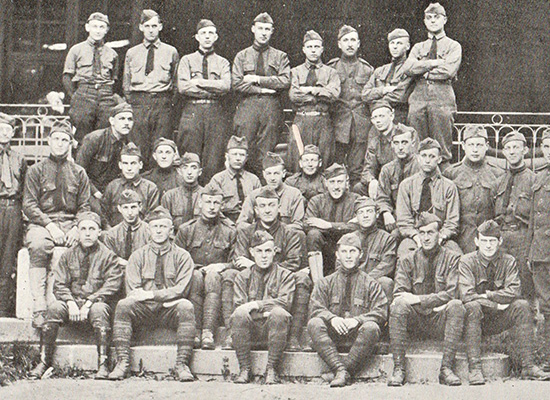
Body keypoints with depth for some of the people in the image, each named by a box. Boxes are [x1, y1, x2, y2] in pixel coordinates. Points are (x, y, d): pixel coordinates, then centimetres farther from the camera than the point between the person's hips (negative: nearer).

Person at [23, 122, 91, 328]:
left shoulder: (79, 173, 17)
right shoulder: (36, 170, 11)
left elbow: (84, 207, 13)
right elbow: (29, 205, 3)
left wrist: (76, 228, -7)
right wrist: (49, 225, -13)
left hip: (70, 224, 2)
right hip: (41, 223, -2)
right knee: (38, 245, -37)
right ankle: (39, 307, -40)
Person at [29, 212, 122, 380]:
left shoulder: (107, 256, 4)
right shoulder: (68, 255, 13)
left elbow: (111, 286, -5)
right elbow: (59, 285, 7)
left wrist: (89, 303, -18)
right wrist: (70, 302, -13)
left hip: (96, 302, -3)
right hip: (72, 302, 3)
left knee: (99, 310, -37)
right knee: (54, 308, -28)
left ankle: (103, 364, -37)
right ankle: (44, 361, -27)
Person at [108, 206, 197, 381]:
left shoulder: (182, 256, 8)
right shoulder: (138, 256, 12)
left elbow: (181, 289, -5)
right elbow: (133, 292, 1)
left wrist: (150, 294, -16)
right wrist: (167, 297, -12)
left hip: (170, 311, -1)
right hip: (144, 309, 1)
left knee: (186, 306, -32)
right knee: (123, 305, -28)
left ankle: (182, 364, -32)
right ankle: (123, 362, -29)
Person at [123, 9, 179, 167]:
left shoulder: (171, 52, 11)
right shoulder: (131, 53, 15)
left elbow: (176, 83, 12)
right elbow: (126, 84, 18)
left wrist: (167, 100, 3)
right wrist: (132, 102, 8)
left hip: (162, 103, -1)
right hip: (138, 103, 1)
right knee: (138, 148, -4)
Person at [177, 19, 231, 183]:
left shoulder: (222, 63, 15)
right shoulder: (187, 60, 14)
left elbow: (226, 86, -4)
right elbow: (182, 87, -2)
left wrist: (199, 82, -6)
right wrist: (214, 90, -4)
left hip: (216, 112, 1)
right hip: (192, 111, -1)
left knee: (214, 160, -4)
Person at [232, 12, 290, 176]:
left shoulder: (280, 57, 14)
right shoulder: (242, 56, 15)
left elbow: (285, 82, -2)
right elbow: (237, 84, 2)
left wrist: (257, 79, -4)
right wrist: (262, 90, -6)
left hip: (271, 108, 0)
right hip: (247, 107, 1)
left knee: (266, 151, -4)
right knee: (245, 150, -6)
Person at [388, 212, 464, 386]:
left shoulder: (452, 259, 6)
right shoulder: (408, 260, 11)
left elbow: (451, 294, -7)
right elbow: (399, 293, -1)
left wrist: (418, 299, -17)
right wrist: (435, 302, -17)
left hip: (439, 320, -1)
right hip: (414, 321, 1)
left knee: (456, 306, -31)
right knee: (398, 305, -29)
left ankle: (446, 368, -30)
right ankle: (398, 369, -29)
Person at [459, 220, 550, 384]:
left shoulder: (508, 261, 3)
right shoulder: (467, 261, -5)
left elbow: (513, 292, -10)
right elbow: (467, 295, -18)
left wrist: (487, 295, -17)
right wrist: (496, 305, -17)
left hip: (498, 321, 3)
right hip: (477, 318, -3)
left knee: (522, 305, -22)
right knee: (472, 306, -35)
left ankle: (528, 366, -25)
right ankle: (474, 368, -39)